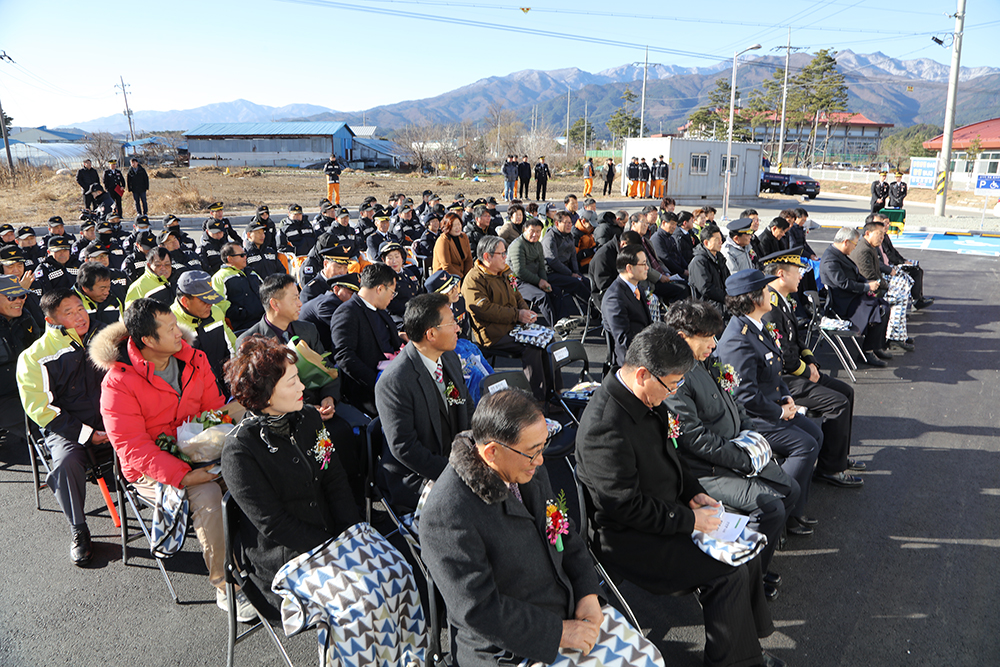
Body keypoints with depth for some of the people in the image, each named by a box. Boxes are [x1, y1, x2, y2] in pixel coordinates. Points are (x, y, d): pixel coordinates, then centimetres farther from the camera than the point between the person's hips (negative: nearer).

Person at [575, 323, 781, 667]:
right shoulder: (605, 426, -32)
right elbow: (628, 507, -26)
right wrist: (689, 520, -17)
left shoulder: (647, 397, -1)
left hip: (666, 511, 10)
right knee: (729, 573, -13)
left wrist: (693, 492, 2)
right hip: (628, 537, -10)